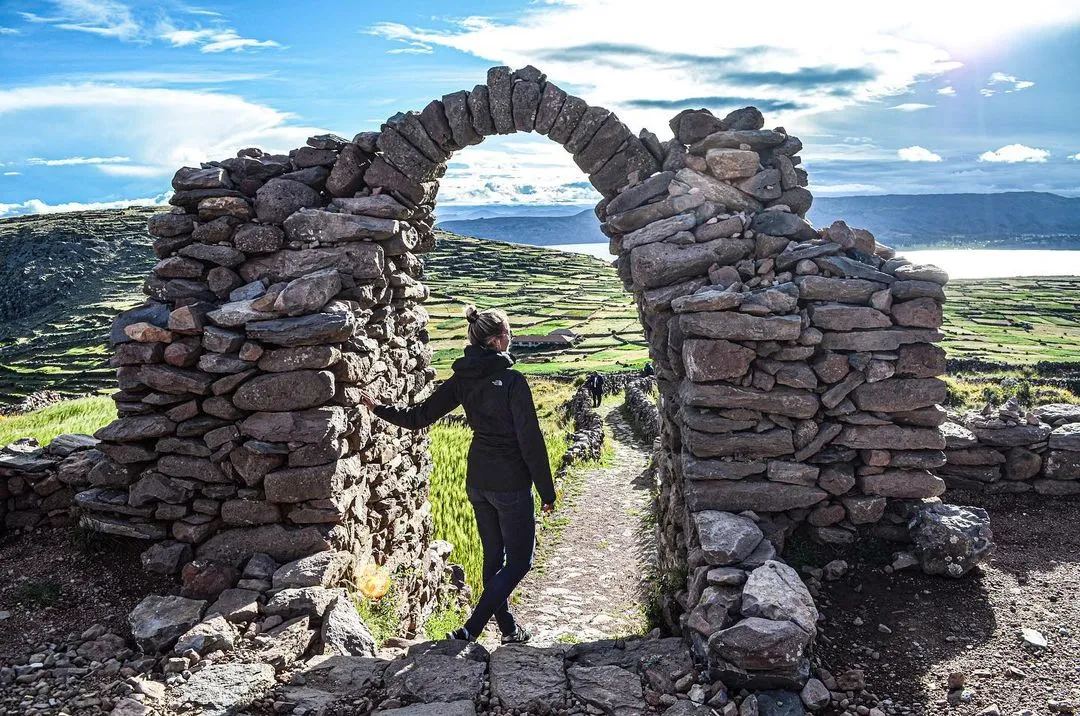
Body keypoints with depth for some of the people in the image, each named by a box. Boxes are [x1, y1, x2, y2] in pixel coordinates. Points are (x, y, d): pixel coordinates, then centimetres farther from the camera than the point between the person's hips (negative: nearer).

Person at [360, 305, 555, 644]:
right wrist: (547, 491, -10)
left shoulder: (462, 379, -1)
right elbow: (531, 440, -18)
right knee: (519, 561, 6)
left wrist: (378, 408, 18)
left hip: (477, 481, 7)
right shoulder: (512, 381, -19)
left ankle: (508, 628, 32)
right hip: (511, 483, -7)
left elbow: (418, 417, 2)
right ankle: (469, 631, 1)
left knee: (493, 557, 20)